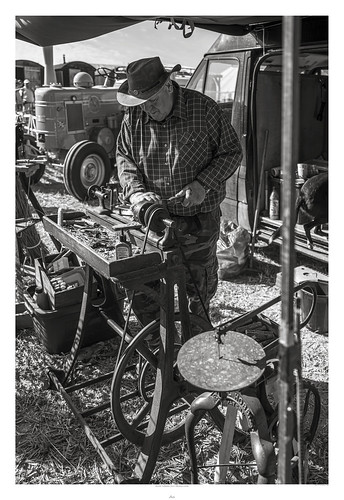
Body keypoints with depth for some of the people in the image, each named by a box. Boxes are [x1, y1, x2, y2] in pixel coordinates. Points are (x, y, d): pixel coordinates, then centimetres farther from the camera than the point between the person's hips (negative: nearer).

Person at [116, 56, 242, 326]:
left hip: (200, 217, -2)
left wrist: (203, 184, -19)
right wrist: (135, 191, -14)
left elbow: (232, 152, -5)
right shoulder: (134, 116, -3)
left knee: (200, 284, 16)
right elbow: (123, 156, 5)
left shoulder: (204, 108, -12)